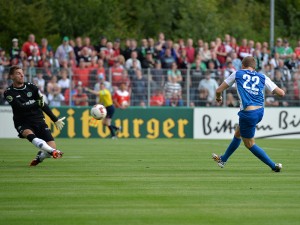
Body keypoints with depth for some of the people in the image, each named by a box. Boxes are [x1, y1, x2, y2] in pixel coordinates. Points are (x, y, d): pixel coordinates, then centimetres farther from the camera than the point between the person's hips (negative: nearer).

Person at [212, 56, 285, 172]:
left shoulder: (237, 74, 3)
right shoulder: (262, 77, 8)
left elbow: (218, 90, 9)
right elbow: (281, 93, 3)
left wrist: (218, 97, 33)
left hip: (248, 113, -6)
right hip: (260, 111, 6)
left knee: (249, 144, 11)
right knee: (237, 134, 27)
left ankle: (274, 166, 7)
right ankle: (223, 159, 44)